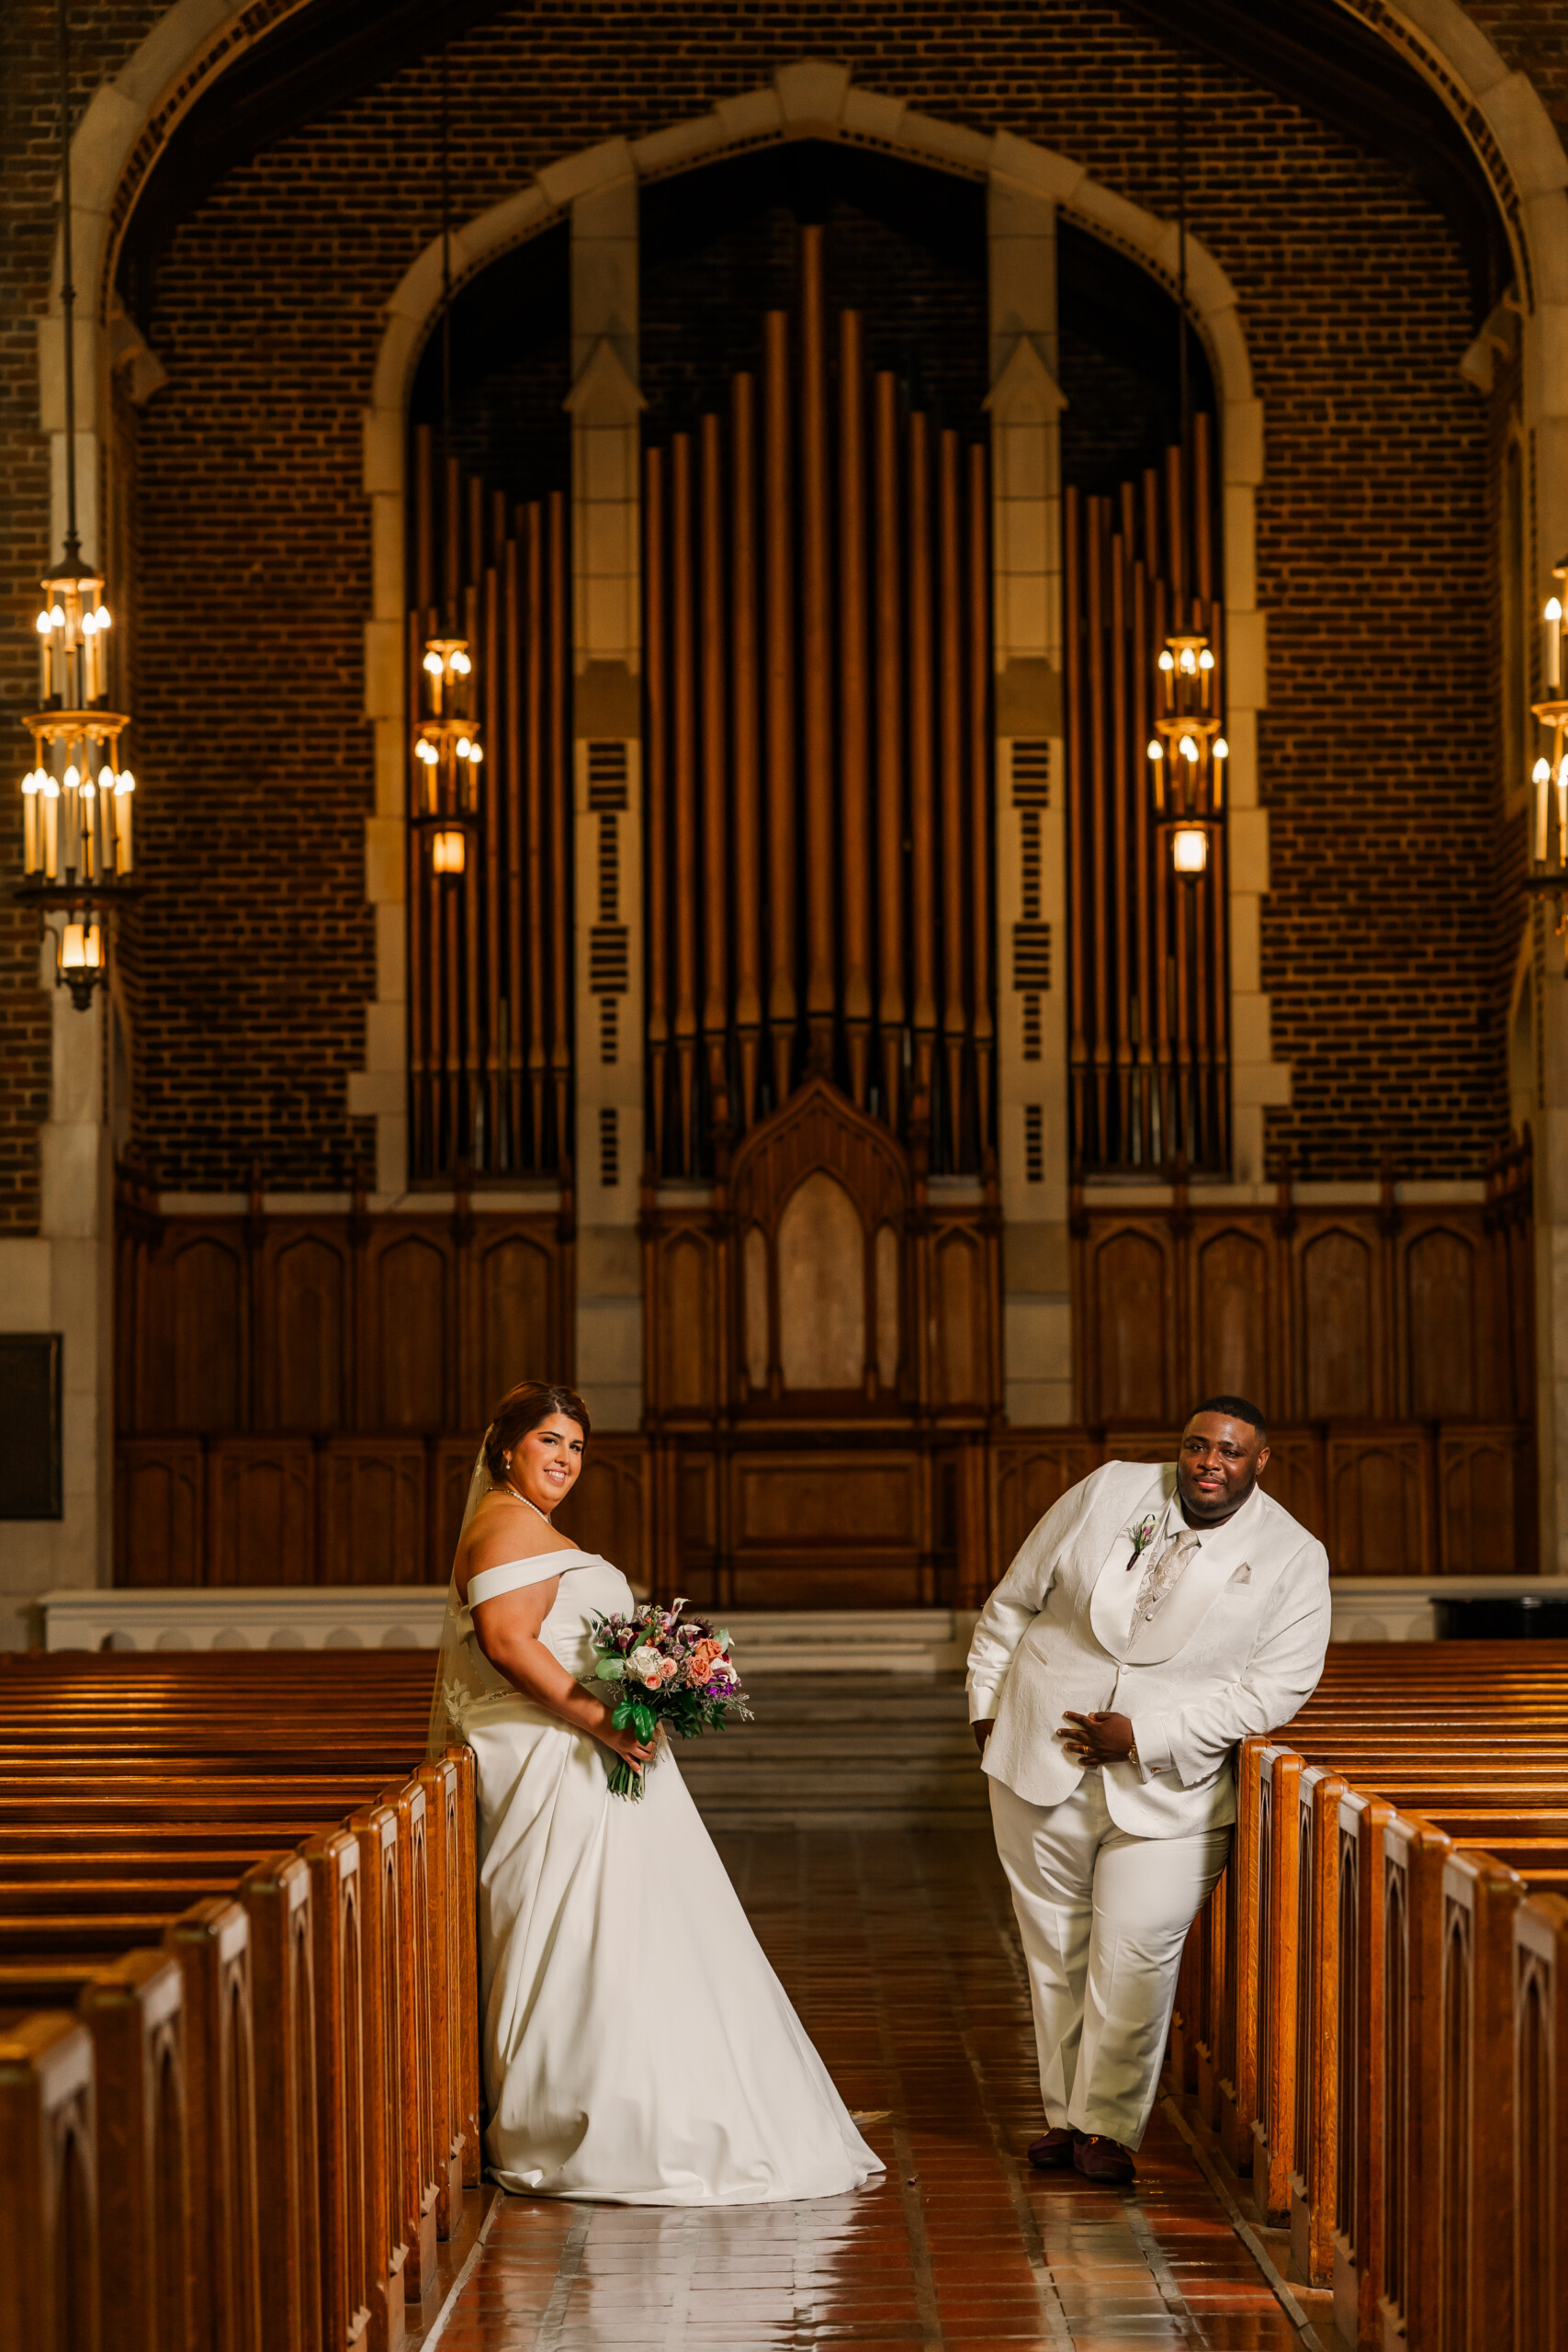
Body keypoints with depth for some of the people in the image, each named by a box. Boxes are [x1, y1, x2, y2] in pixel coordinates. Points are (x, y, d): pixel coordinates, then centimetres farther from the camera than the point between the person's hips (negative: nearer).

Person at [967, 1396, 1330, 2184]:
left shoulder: (1293, 1558, -5)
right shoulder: (1108, 1492, 1)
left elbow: (1277, 1685, -11)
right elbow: (1014, 1600, 11)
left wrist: (1144, 1737, -15)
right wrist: (988, 1704, 9)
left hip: (1167, 1787, -2)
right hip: (1042, 1759, 2)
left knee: (1136, 1955, -9)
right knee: (1055, 1949, 9)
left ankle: (1108, 2123, 8)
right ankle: (1063, 2114, 23)